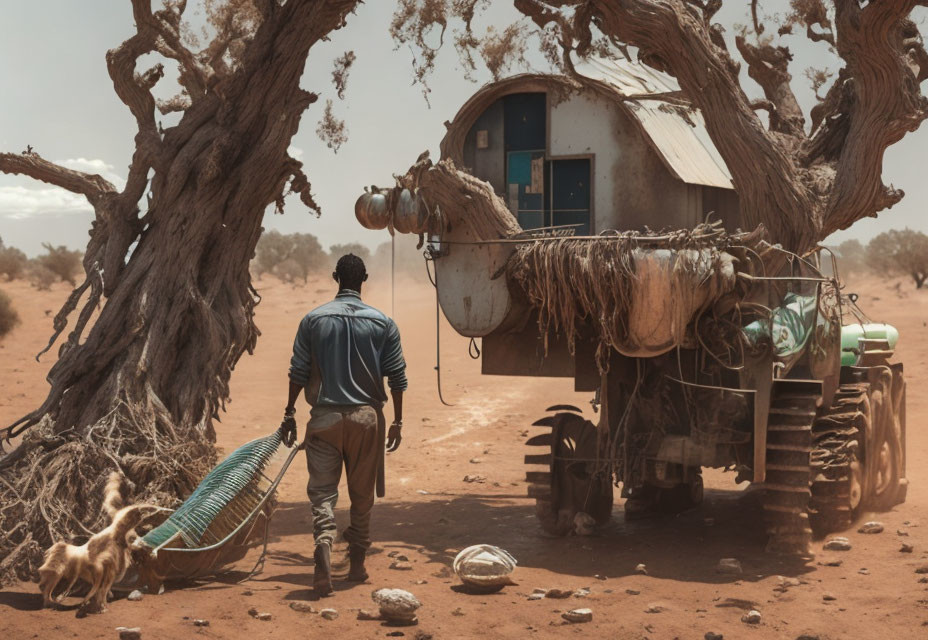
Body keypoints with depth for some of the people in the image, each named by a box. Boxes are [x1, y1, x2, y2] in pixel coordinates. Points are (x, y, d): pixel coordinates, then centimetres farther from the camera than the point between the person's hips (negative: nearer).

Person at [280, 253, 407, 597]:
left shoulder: (313, 320, 0)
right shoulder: (383, 323, 0)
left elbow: (298, 372, 0)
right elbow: (397, 377, 0)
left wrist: (290, 414, 8)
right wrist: (397, 421, 8)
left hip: (325, 417, -1)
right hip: (367, 417, 1)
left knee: (322, 490, 1)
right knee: (362, 494, 12)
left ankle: (324, 542, -25)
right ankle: (357, 563, 19)